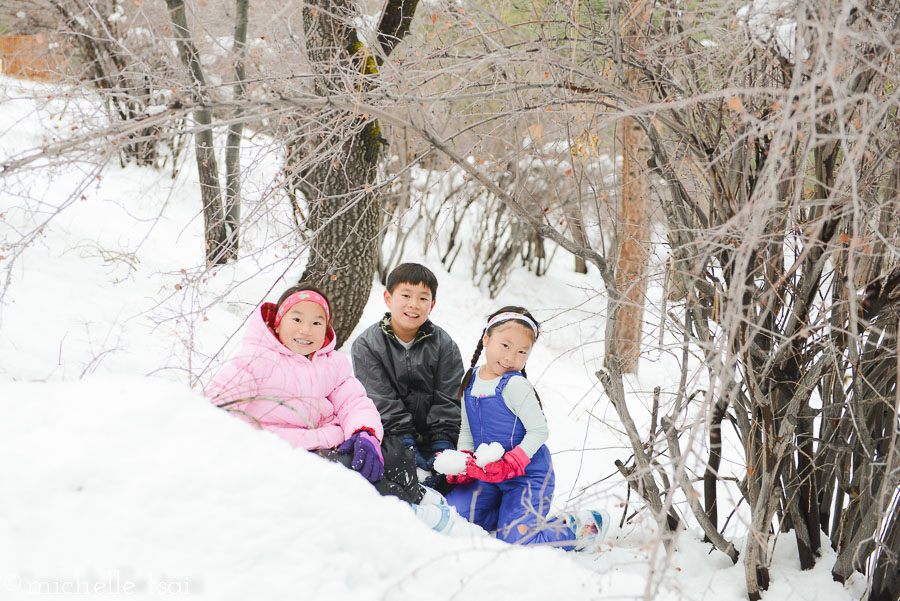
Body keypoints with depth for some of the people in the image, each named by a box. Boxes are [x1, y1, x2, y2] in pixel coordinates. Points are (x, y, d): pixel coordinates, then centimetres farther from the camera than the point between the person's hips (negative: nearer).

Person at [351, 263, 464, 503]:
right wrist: (406, 442, -19)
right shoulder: (366, 345, -1)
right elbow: (381, 400, -9)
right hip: (390, 432, -2)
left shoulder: (445, 346, 5)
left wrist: (443, 443, -14)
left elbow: (447, 400, 0)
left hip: (431, 432, 2)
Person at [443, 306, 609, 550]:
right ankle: (510, 512, 11)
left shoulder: (515, 386, -16)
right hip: (489, 476, 7)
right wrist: (463, 462, -2)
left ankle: (578, 527, 4)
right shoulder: (472, 380, 4)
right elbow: (466, 430, 13)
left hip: (527, 477, -7)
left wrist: (508, 465, -23)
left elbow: (539, 432, -17)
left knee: (514, 538, -18)